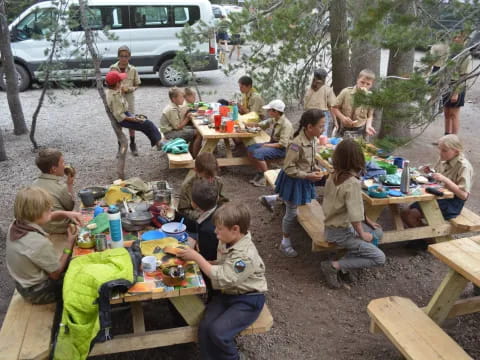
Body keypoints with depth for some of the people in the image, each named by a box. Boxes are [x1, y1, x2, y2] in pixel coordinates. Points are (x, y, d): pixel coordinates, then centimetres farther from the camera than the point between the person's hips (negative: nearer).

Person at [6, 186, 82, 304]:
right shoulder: (40, 243, -37)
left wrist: (65, 213, -9)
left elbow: (46, 216, 6)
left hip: (23, 284, 8)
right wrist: (69, 244, -18)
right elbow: (56, 274, -23)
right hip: (38, 293, -8)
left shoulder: (16, 225, -13)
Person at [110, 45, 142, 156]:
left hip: (129, 97, 0)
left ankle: (132, 144, 24)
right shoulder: (113, 68, -6)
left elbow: (137, 85, 3)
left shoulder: (133, 69, -5)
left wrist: (129, 89, -17)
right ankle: (120, 146, 20)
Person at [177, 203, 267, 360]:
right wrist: (201, 261, -2)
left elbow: (222, 278, -29)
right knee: (204, 327, -14)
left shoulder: (246, 255, -28)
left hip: (247, 300, -7)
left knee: (218, 331, -22)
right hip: (226, 293, 7)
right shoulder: (226, 242, -1)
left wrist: (197, 257, -23)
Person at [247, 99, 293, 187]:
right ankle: (260, 172, 6)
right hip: (273, 143, 9)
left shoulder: (286, 124, -23)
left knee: (257, 153, -26)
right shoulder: (274, 119, 0)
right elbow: (264, 124, 19)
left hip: (282, 149, -9)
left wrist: (267, 145, -21)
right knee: (250, 148, -1)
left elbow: (282, 144, -25)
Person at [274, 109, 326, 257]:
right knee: (292, 213, 7)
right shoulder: (297, 144, -31)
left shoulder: (313, 140, -5)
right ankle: (285, 242, 26)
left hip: (305, 180, 8)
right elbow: (288, 168, -25)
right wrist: (308, 176, -25)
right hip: (294, 181, -8)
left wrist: (315, 169, -3)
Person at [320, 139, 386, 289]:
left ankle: (345, 263, 10)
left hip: (332, 225, 8)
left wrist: (367, 220, 14)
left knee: (378, 232, 20)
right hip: (340, 233, -8)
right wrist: (362, 234, -9)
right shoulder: (352, 183, -26)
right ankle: (334, 266, -5)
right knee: (379, 258, -2)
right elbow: (354, 216, -27)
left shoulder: (334, 176, -1)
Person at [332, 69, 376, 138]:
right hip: (345, 130, 0)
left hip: (360, 131, 0)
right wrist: (343, 117, -17)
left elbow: (370, 115, 4)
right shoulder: (346, 92, -10)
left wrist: (368, 126, -15)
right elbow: (335, 108, -2)